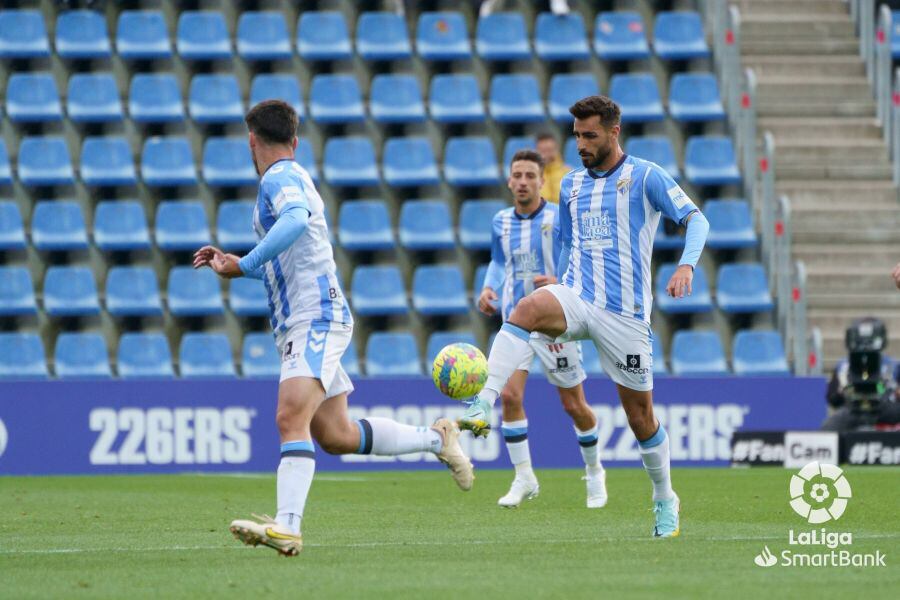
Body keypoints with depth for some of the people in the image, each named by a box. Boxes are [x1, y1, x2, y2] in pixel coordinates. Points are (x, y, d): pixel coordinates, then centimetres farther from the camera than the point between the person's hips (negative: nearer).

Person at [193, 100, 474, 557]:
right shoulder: (291, 178, 21)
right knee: (335, 436, 14)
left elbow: (296, 220, -34)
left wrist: (244, 265, -32)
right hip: (305, 324, 10)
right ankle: (436, 439, 28)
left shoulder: (280, 178, -10)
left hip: (316, 320, -10)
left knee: (291, 418, -25)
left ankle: (286, 526, -38)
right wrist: (233, 265, 26)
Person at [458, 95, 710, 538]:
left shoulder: (645, 177, -2)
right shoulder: (571, 185, 15)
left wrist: (686, 265, -27)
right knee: (527, 309, -32)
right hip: (575, 297, 3)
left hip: (625, 311, -3)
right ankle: (480, 410, -44)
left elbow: (695, 220, -8)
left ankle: (664, 500, 25)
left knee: (640, 413, 2)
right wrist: (560, 318, 25)